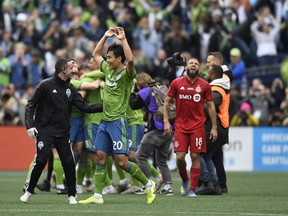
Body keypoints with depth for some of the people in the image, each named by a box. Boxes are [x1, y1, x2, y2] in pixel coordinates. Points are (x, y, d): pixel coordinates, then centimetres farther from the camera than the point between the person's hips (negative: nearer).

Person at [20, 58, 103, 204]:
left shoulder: (70, 88, 9)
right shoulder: (46, 85, -7)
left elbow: (84, 107, 6)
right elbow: (31, 105, -4)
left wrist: (104, 107, -3)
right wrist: (30, 125, -13)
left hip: (63, 133, 5)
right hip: (45, 131, -5)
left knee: (69, 163, -2)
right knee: (40, 161, -12)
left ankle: (72, 195, 10)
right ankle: (29, 191, 6)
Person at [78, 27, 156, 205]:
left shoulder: (127, 74, -10)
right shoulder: (108, 70, 12)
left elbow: (130, 59, -33)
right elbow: (96, 54, 25)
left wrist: (123, 39, -24)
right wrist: (105, 36, 15)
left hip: (118, 121, -8)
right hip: (105, 121, 8)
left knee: (122, 161, -12)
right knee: (100, 157, 4)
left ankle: (149, 185, 3)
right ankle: (98, 195, 7)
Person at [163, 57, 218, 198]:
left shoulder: (204, 85, 2)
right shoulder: (176, 83, 2)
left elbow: (211, 106, 7)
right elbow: (167, 103, 9)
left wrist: (214, 127, 3)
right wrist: (166, 121, -1)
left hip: (198, 126, 0)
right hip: (180, 126, 0)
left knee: (195, 157, -4)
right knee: (180, 157, -6)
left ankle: (192, 189, 2)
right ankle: (185, 180, 23)